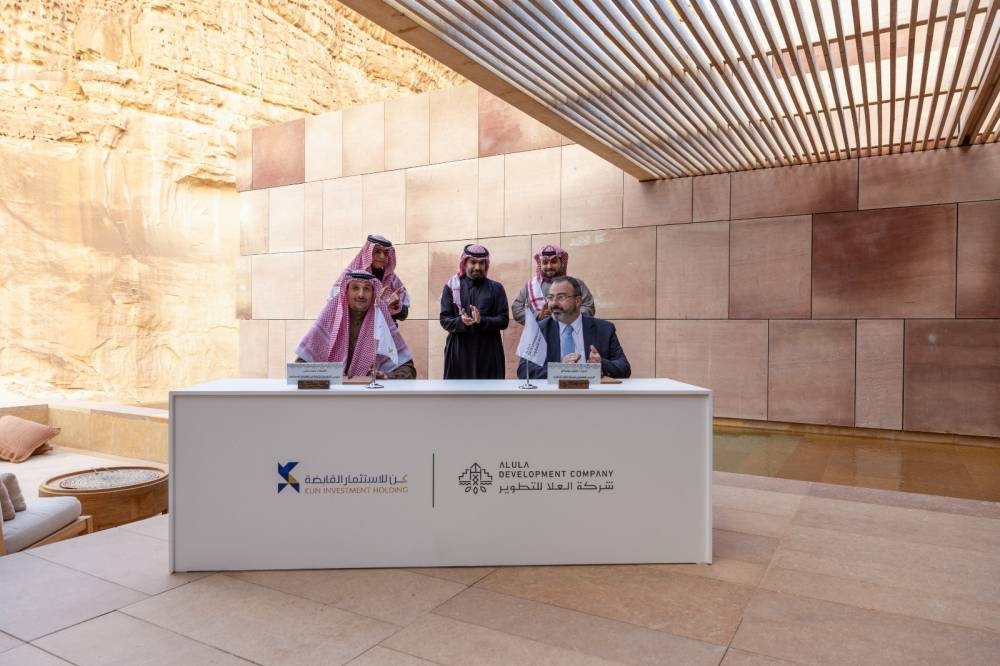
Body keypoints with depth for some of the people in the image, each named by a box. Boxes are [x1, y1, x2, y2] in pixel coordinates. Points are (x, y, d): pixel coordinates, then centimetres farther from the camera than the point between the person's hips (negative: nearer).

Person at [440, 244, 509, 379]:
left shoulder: (496, 288, 8)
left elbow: (504, 320, 0)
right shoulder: (451, 287, 8)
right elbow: (444, 320, 1)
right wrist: (461, 322, -20)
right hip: (459, 351, 0)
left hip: (488, 352, 0)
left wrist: (481, 321, -18)